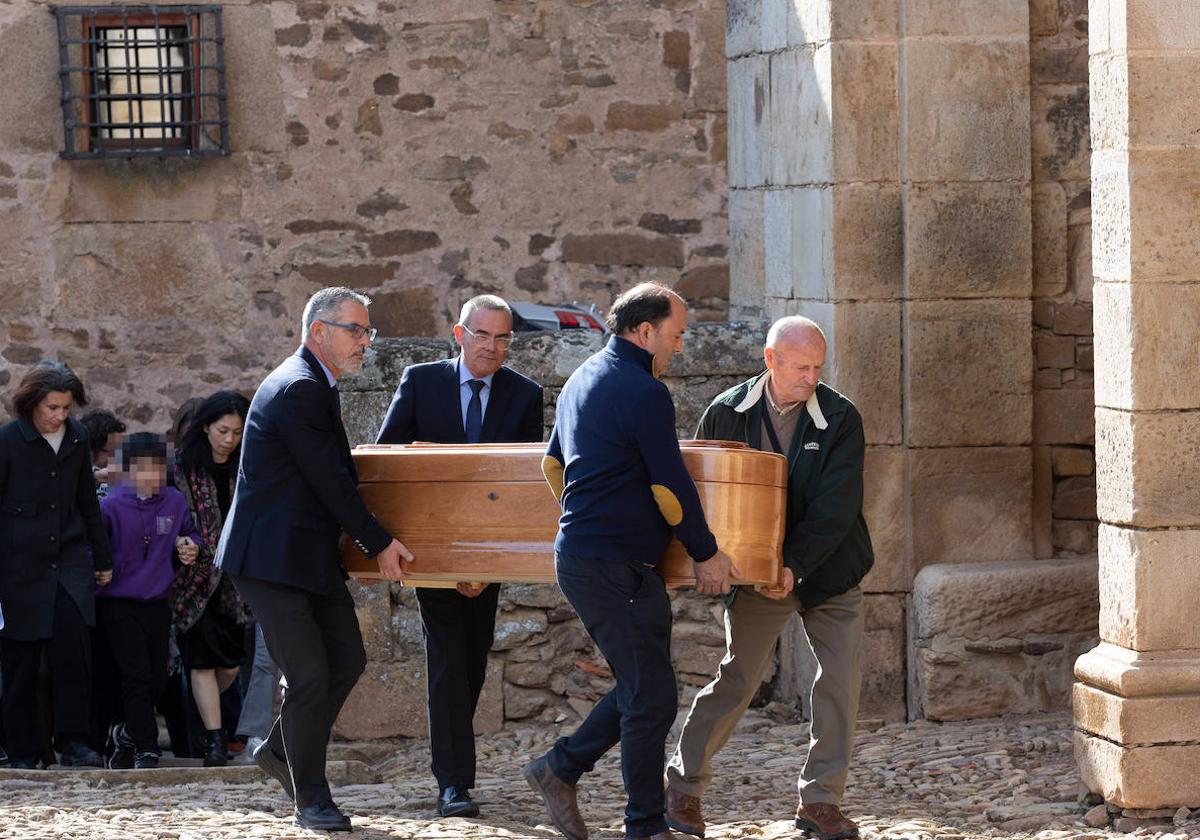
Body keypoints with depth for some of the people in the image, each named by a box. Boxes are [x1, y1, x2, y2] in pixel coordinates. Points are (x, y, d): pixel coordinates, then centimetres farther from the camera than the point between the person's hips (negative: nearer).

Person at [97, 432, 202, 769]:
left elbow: (190, 533, 19)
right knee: (137, 675, -10)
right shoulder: (111, 506, -10)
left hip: (157, 603, 5)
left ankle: (125, 733, 30)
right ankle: (146, 750, -4)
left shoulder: (175, 502, 2)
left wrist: (190, 546, -1)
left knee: (158, 677, 9)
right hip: (119, 605, -5)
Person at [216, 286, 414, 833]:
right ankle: (310, 799, 2)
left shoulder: (315, 387, 15)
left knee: (348, 659, 9)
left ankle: (281, 750, 26)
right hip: (271, 557, -10)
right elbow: (330, 481, -18)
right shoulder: (297, 389, -18)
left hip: (312, 555, 10)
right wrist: (379, 544, -11)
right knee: (309, 675, -8)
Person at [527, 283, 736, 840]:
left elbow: (552, 464, 27)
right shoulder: (644, 393, -14)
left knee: (640, 686, 17)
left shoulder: (582, 380, 16)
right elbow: (670, 486, -14)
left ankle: (560, 768, 19)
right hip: (618, 568, -10)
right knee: (651, 696, -5)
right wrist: (706, 554, -2)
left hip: (579, 556, 10)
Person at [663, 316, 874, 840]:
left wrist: (795, 567, -24)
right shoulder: (727, 413, -6)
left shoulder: (840, 419, -10)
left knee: (841, 680, -4)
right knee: (737, 680, -1)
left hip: (827, 571, 1)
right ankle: (683, 787, 14)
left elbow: (835, 506, -16)